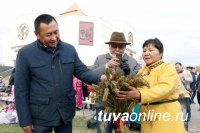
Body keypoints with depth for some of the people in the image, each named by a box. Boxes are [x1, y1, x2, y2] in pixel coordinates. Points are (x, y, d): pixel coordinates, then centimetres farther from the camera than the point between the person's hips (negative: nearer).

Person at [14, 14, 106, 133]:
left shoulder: (70, 49, 0)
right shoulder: (25, 53, -10)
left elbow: (82, 71, 3)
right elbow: (21, 89, -7)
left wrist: (100, 78, -18)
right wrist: (25, 120, -7)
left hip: (66, 113, 3)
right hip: (41, 116, -3)